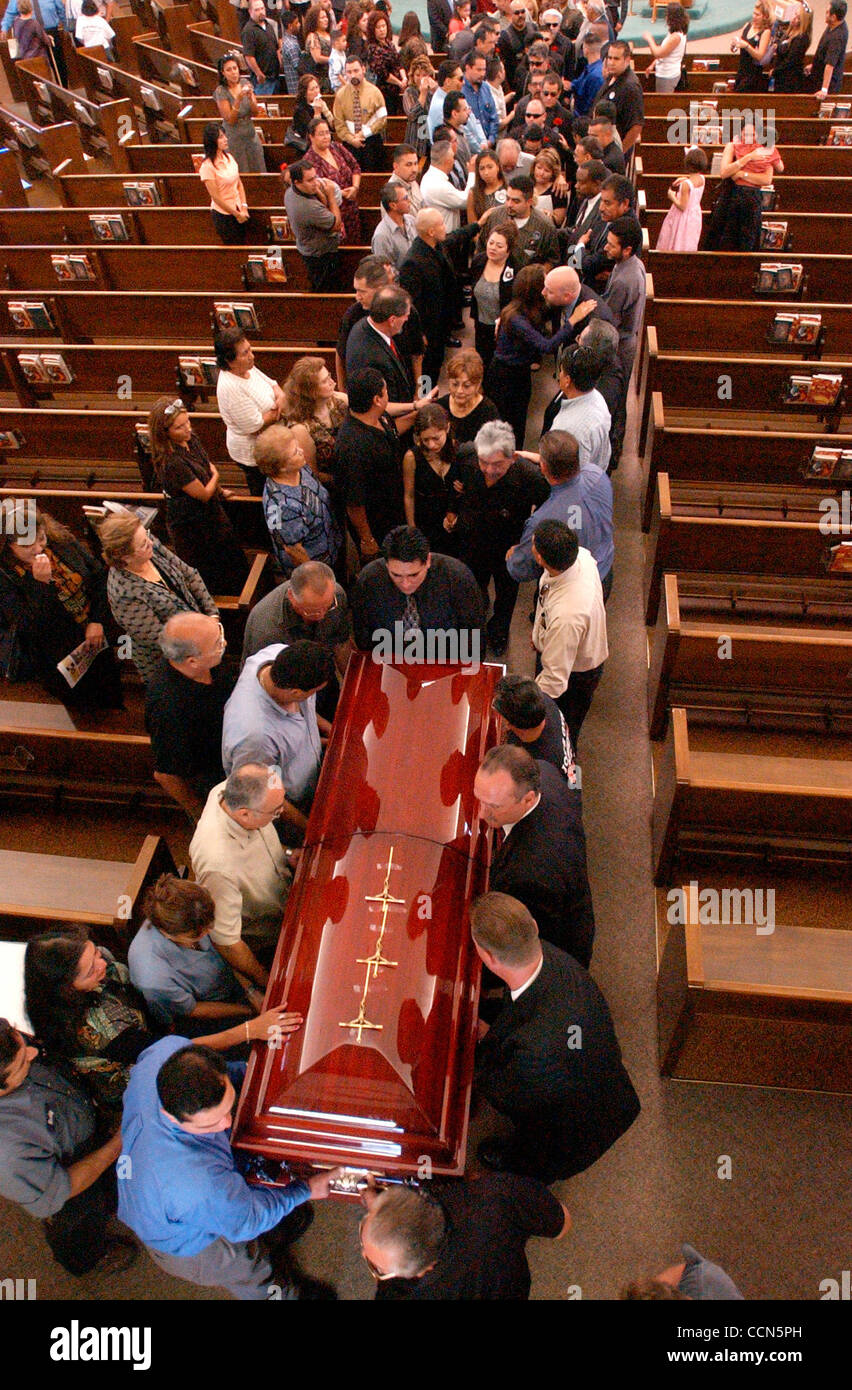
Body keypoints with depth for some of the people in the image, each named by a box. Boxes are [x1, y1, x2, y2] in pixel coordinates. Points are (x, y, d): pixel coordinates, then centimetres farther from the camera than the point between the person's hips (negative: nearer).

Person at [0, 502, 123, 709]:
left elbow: (100, 574, -1)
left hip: (96, 636, 4)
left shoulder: (60, 541, -10)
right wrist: (41, 583, -38)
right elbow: (30, 627, -25)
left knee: (114, 700, 22)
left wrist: (97, 621, -10)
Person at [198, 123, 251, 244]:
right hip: (223, 214, -6)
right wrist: (236, 214, -13)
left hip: (239, 210, 7)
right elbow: (216, 197, -19)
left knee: (243, 241, 18)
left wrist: (244, 207, -6)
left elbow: (239, 184, 7)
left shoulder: (229, 157, 1)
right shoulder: (207, 166, -21)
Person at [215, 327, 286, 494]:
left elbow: (271, 383, 11)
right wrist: (278, 410, -18)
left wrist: (281, 395, -13)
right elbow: (256, 426, -31)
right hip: (252, 452, -8)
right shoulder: (230, 387, -32)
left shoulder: (247, 367, -5)